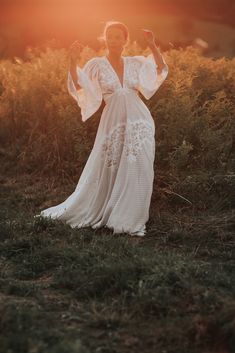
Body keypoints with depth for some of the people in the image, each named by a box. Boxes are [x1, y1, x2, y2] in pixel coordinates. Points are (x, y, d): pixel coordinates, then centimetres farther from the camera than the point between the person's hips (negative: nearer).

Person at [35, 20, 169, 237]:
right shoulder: (96, 65, 2)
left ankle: (131, 220, 8)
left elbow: (161, 70, 4)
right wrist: (73, 62, -24)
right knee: (106, 172, 4)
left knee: (137, 170, -1)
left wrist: (153, 46, -6)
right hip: (113, 123, -2)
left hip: (139, 122, 2)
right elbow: (78, 87, -10)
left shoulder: (136, 63, 10)